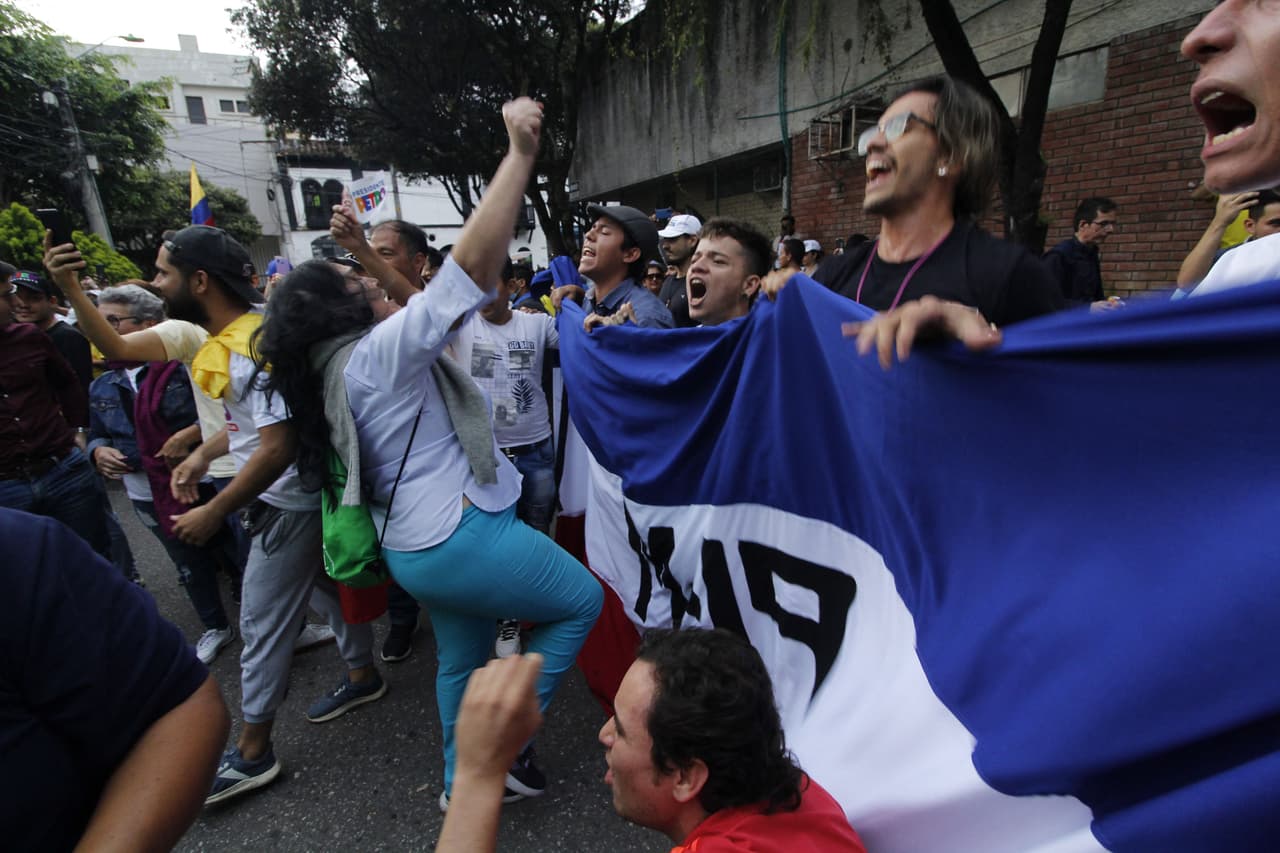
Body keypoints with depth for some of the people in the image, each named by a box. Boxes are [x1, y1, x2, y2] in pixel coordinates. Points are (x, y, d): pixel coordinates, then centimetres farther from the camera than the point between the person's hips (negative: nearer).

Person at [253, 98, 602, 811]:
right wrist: (521, 153, -23)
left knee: (463, 658, 25)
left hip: (418, 544, 10)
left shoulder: (340, 372, 11)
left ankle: (463, 780, 42)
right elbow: (474, 263, -26)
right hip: (463, 536, -10)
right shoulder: (381, 351, -16)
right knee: (583, 601, 9)